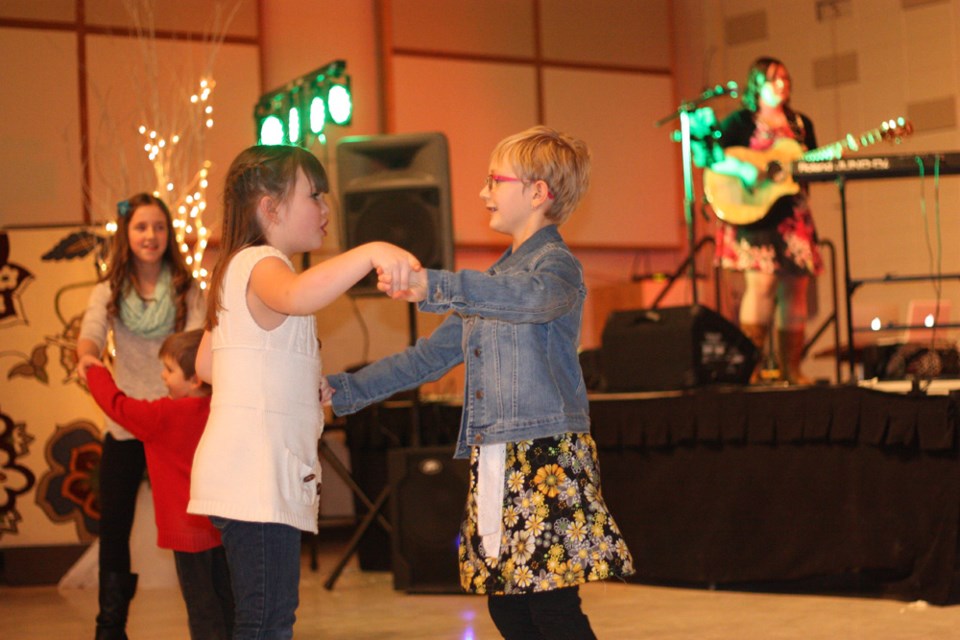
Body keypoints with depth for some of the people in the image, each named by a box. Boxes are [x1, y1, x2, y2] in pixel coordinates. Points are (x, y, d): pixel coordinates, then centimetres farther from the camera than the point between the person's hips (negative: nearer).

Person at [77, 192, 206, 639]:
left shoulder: (188, 291, 2)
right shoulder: (109, 293, 3)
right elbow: (91, 334, -15)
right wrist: (87, 357, -38)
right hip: (125, 428, 1)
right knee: (114, 528, 7)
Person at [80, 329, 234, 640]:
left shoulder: (164, 417, -18)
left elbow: (117, 405, -10)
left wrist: (96, 372, 4)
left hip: (189, 529, -7)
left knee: (201, 606, -3)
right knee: (225, 599, 15)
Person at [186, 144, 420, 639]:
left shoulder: (240, 268, 21)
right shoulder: (262, 264, -12)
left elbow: (205, 365, 27)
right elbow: (296, 297, -38)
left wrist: (288, 382, 27)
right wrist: (370, 253, -50)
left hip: (266, 477, 11)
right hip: (255, 477, -11)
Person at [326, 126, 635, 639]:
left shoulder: (556, 263, -5)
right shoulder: (493, 279, 22)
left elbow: (533, 296, -30)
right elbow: (431, 355, 26)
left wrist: (433, 287, -43)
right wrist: (342, 391, 21)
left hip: (546, 456, -8)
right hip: (493, 462, 8)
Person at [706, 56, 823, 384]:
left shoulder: (800, 123, 18)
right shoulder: (740, 121, 2)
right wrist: (743, 169, -22)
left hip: (792, 216, 6)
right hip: (753, 216, -5)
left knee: (794, 289, 2)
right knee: (761, 283, -18)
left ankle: (791, 369, 6)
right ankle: (749, 366, -15)